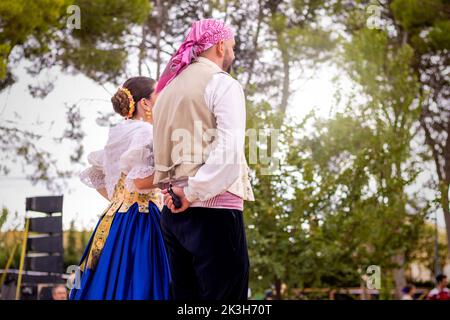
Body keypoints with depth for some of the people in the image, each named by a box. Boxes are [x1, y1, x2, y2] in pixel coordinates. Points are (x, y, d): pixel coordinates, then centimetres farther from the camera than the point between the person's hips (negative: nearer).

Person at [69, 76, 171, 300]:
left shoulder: (120, 134, 18)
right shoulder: (145, 132, -8)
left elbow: (93, 175, 25)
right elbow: (140, 180, -20)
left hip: (115, 220, 9)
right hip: (139, 221, -9)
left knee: (109, 284, 6)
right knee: (136, 286, -10)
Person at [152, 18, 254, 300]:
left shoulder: (169, 87, 18)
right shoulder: (222, 84, -5)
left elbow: (159, 149, 14)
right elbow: (229, 153, -17)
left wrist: (171, 189, 5)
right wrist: (193, 193, -11)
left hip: (173, 211, 8)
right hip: (215, 208, -8)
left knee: (185, 299, 12)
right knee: (224, 293, -6)